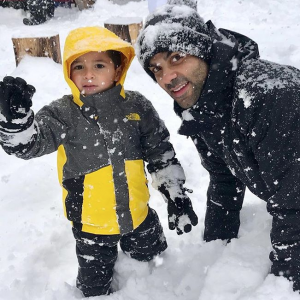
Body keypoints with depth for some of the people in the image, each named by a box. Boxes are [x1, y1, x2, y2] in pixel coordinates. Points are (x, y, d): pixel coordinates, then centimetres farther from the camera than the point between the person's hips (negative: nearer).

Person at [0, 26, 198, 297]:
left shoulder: (137, 107, -8)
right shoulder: (62, 114, -12)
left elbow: (162, 155, -2)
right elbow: (26, 144, -21)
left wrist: (177, 197, -1)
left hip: (138, 215, 2)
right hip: (92, 223, -1)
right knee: (96, 289, 16)